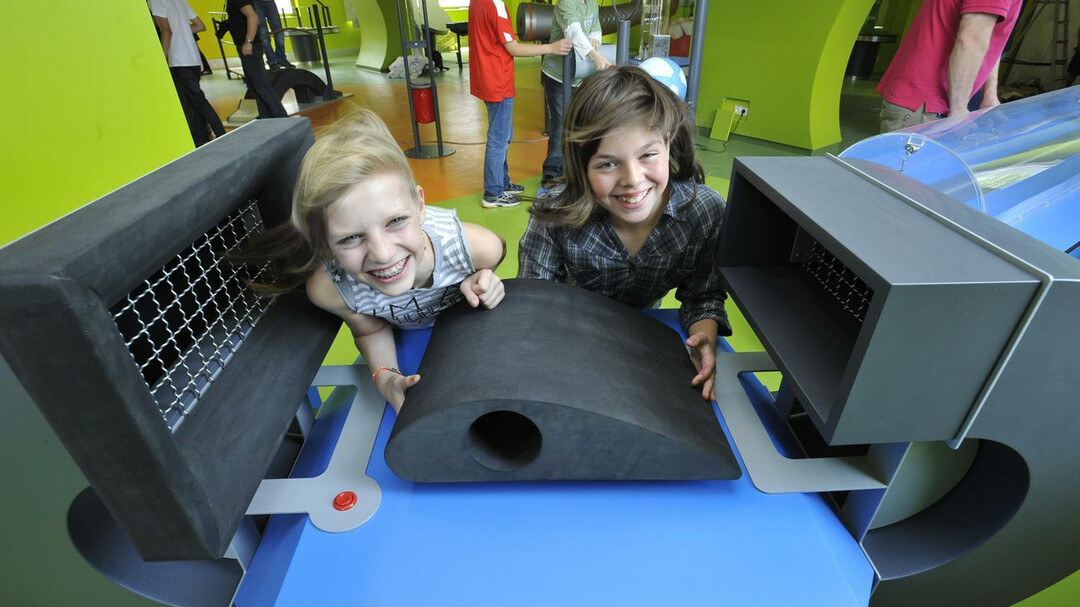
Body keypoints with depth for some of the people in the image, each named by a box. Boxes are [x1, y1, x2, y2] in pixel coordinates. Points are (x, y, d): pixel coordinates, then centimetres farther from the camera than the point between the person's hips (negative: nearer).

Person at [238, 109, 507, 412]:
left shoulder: (477, 247, -43)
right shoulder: (328, 289, -37)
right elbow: (370, 329, -14)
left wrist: (481, 279, -38)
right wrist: (385, 377, -33)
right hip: (404, 341, 1)